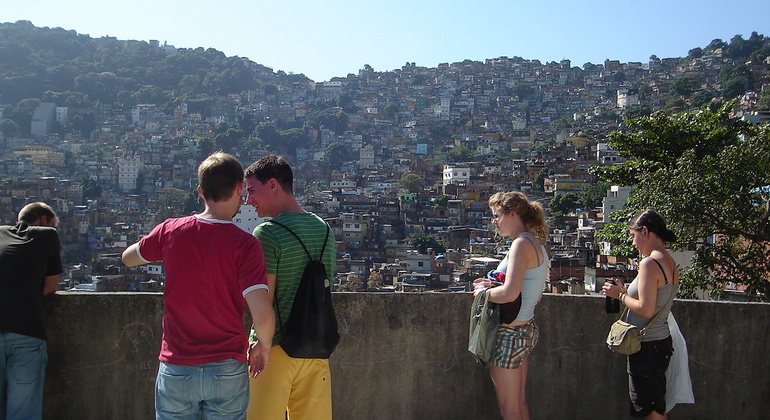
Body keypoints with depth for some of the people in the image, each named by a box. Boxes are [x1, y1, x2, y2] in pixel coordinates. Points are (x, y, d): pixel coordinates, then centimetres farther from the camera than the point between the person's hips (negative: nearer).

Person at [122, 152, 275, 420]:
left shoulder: (170, 231, -6)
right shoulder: (244, 244, -16)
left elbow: (127, 258, 16)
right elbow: (263, 316, -23)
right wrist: (264, 347, -4)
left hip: (175, 369, 2)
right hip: (227, 371, -2)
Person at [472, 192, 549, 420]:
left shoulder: (521, 244, -18)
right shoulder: (536, 243, 11)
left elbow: (509, 294, -29)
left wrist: (484, 292, -10)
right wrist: (494, 284, 9)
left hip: (511, 332, -10)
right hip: (527, 328, 10)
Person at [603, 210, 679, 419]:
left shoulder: (650, 263, -19)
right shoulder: (671, 263, 9)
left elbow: (646, 309, -24)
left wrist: (620, 295, -9)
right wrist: (625, 292, 11)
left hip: (647, 345, -9)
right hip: (661, 341, 9)